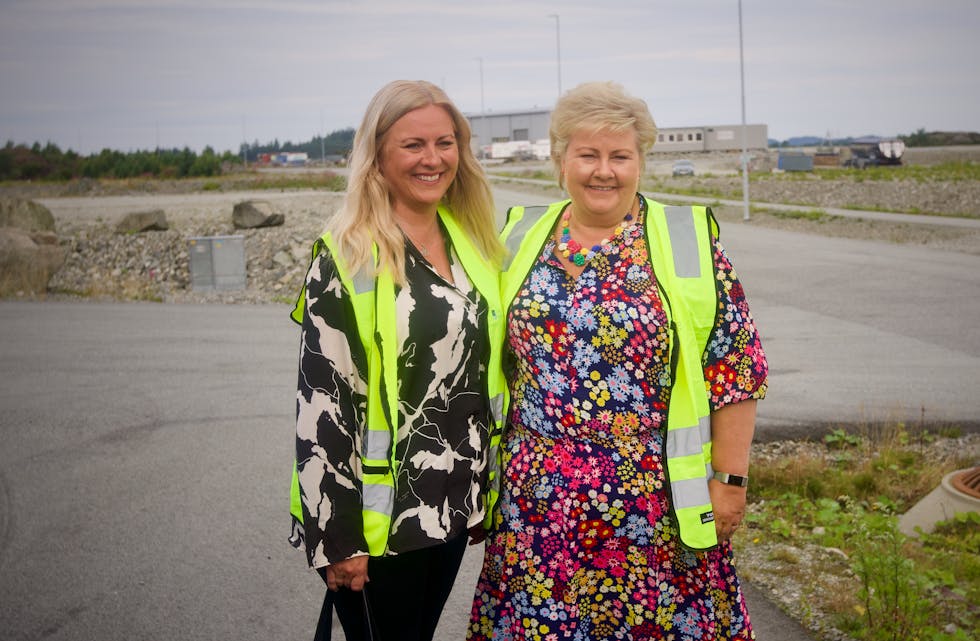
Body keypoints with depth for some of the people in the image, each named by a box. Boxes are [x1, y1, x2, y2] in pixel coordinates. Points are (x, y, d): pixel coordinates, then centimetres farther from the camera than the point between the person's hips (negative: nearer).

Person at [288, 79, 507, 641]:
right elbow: (322, 398, -15)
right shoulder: (347, 256, -12)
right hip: (379, 516, -5)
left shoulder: (473, 245, 6)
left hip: (453, 506, 6)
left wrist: (488, 491, 15)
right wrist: (336, 534, -16)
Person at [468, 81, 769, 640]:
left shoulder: (689, 240, -4)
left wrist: (729, 478, -7)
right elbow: (499, 361, 13)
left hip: (656, 504, -2)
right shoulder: (523, 238, 6)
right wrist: (499, 465, 12)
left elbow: (736, 366, -5)